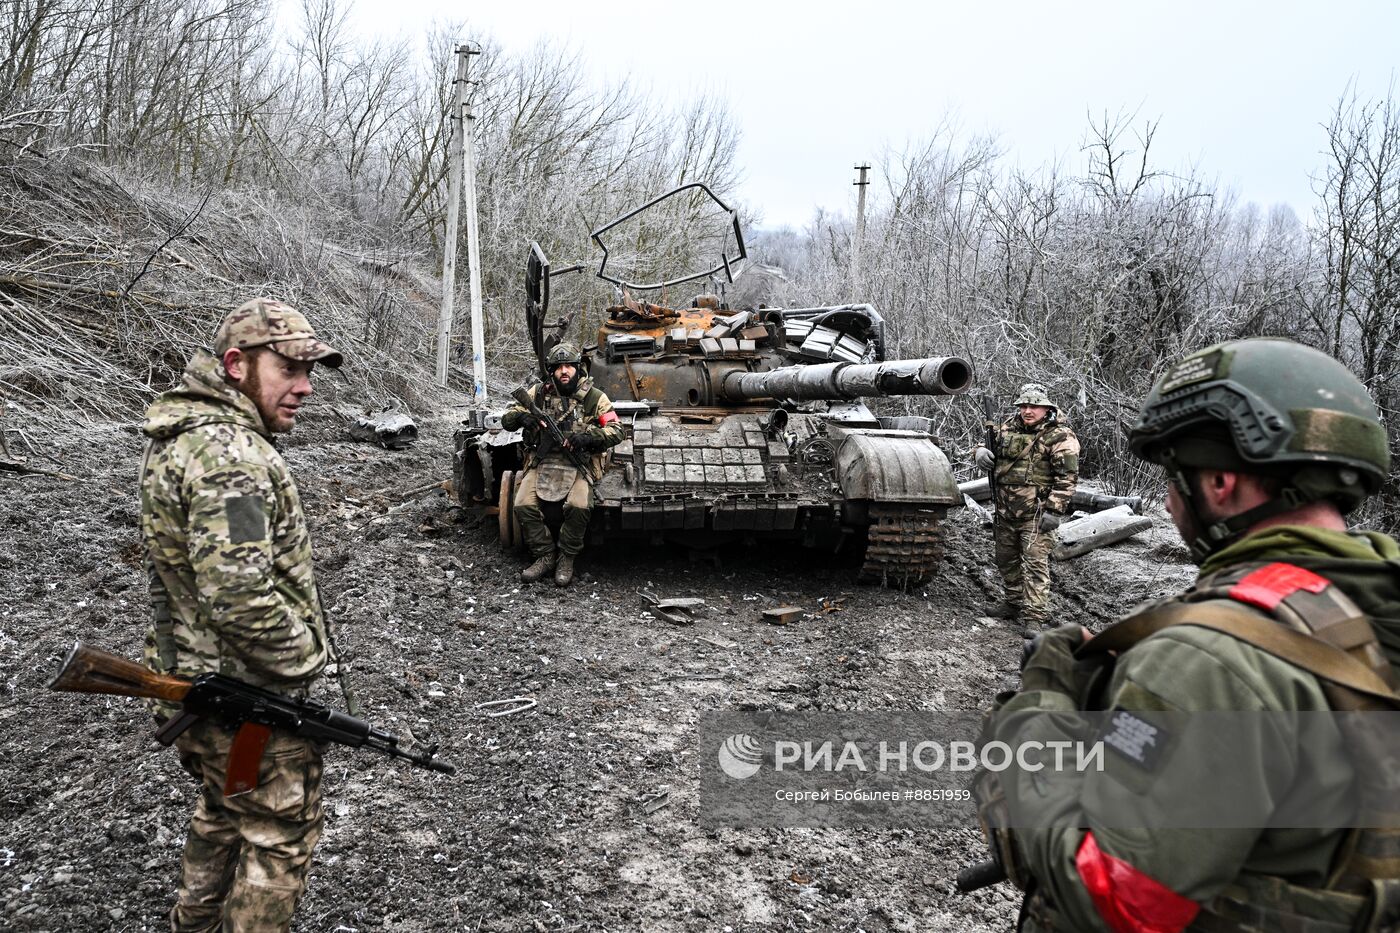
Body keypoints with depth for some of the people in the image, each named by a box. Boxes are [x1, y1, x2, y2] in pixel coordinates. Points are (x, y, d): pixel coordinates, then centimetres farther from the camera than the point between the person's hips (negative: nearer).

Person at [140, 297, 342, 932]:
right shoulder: (230, 452, -27)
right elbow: (239, 597, -36)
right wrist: (305, 657, -19)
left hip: (189, 674, 10)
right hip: (250, 698, -10)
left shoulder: (179, 432, 6)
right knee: (280, 834, 8)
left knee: (223, 812, 29)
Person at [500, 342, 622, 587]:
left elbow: (616, 431, 0)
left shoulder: (594, 397, 3)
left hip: (578, 464, -2)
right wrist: (522, 417, -15)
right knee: (523, 505, -23)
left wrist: (587, 437, -18)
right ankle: (546, 555, -2)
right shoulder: (539, 393, 8)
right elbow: (506, 420, 9)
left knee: (579, 507, -31)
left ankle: (567, 558, -6)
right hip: (542, 463, 2)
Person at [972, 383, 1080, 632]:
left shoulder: (1060, 437, -8)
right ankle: (1013, 602, 36)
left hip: (1036, 513, -6)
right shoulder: (1008, 427, 8)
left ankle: (1035, 617, -6)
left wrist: (1054, 510, -17)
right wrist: (980, 452, -4)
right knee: (1006, 560, 18)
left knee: (1035, 563, -9)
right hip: (1005, 510, 6)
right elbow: (988, 443, 22)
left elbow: (1067, 477, -11)